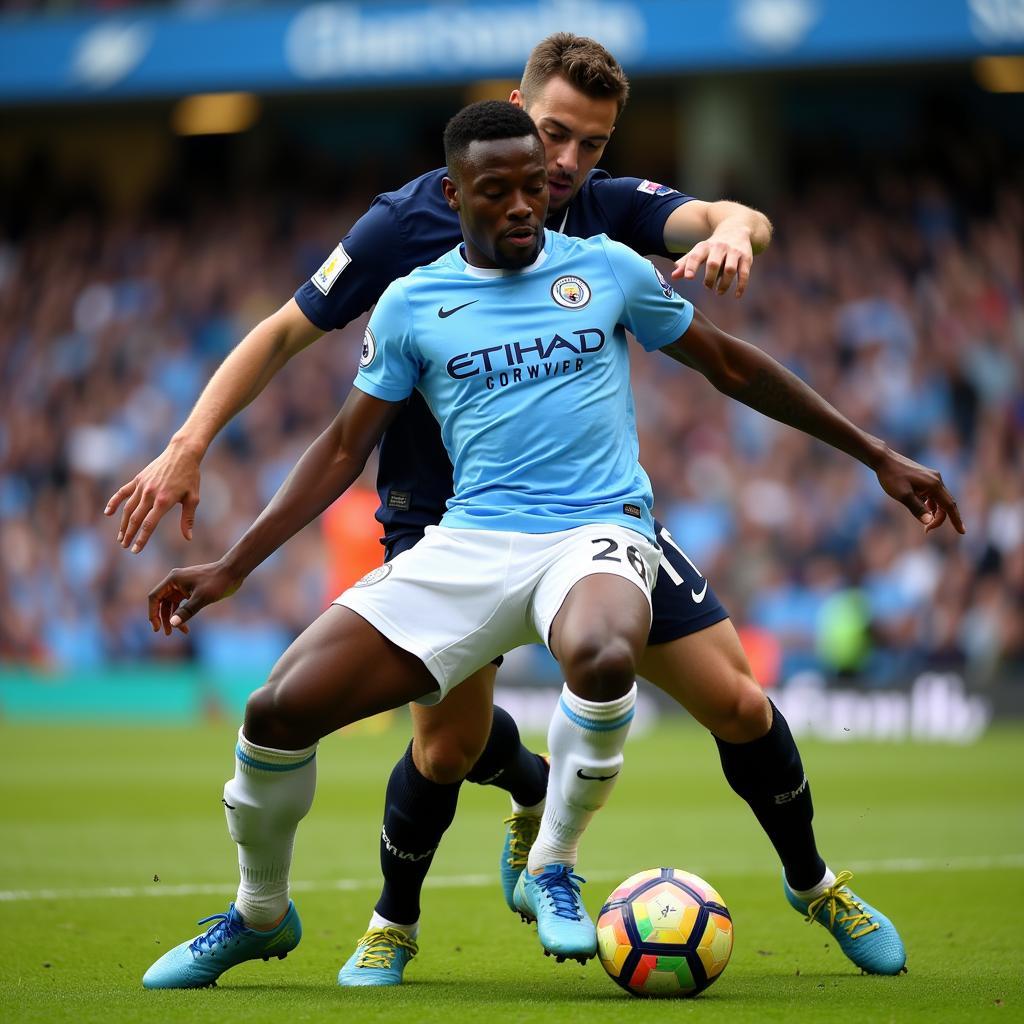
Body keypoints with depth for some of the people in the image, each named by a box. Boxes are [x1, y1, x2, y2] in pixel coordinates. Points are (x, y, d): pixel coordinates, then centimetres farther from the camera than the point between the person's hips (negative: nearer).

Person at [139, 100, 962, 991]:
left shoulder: (607, 270, 7)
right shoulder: (412, 303, 8)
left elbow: (730, 366, 17)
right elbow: (345, 449, 15)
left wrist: (878, 457, 18)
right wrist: (231, 568, 9)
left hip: (596, 531, -2)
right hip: (467, 542, 2)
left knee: (602, 657, -40)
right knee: (278, 711, -13)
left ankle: (553, 870, -12)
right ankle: (260, 915, 16)